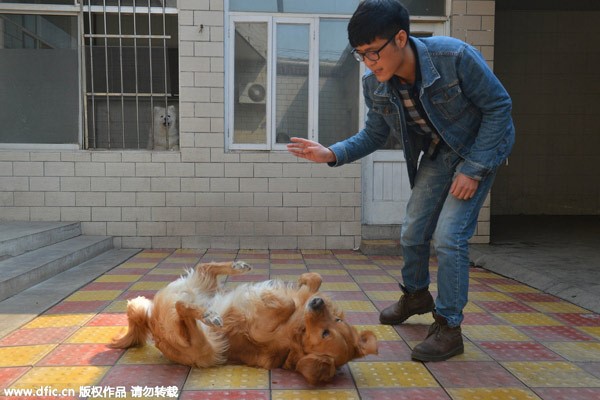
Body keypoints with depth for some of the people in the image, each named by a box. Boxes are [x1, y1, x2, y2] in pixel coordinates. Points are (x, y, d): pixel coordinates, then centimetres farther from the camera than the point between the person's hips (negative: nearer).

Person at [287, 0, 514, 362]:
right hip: (435, 154, 5)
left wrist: (473, 168, -22)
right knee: (413, 233, 8)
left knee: (448, 235, -16)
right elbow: (374, 135, 0)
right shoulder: (374, 85, -15)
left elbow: (499, 106, -18)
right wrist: (332, 154, -18)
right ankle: (416, 294, 38)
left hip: (479, 149, -5)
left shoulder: (455, 56, -30)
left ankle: (449, 328, 1)